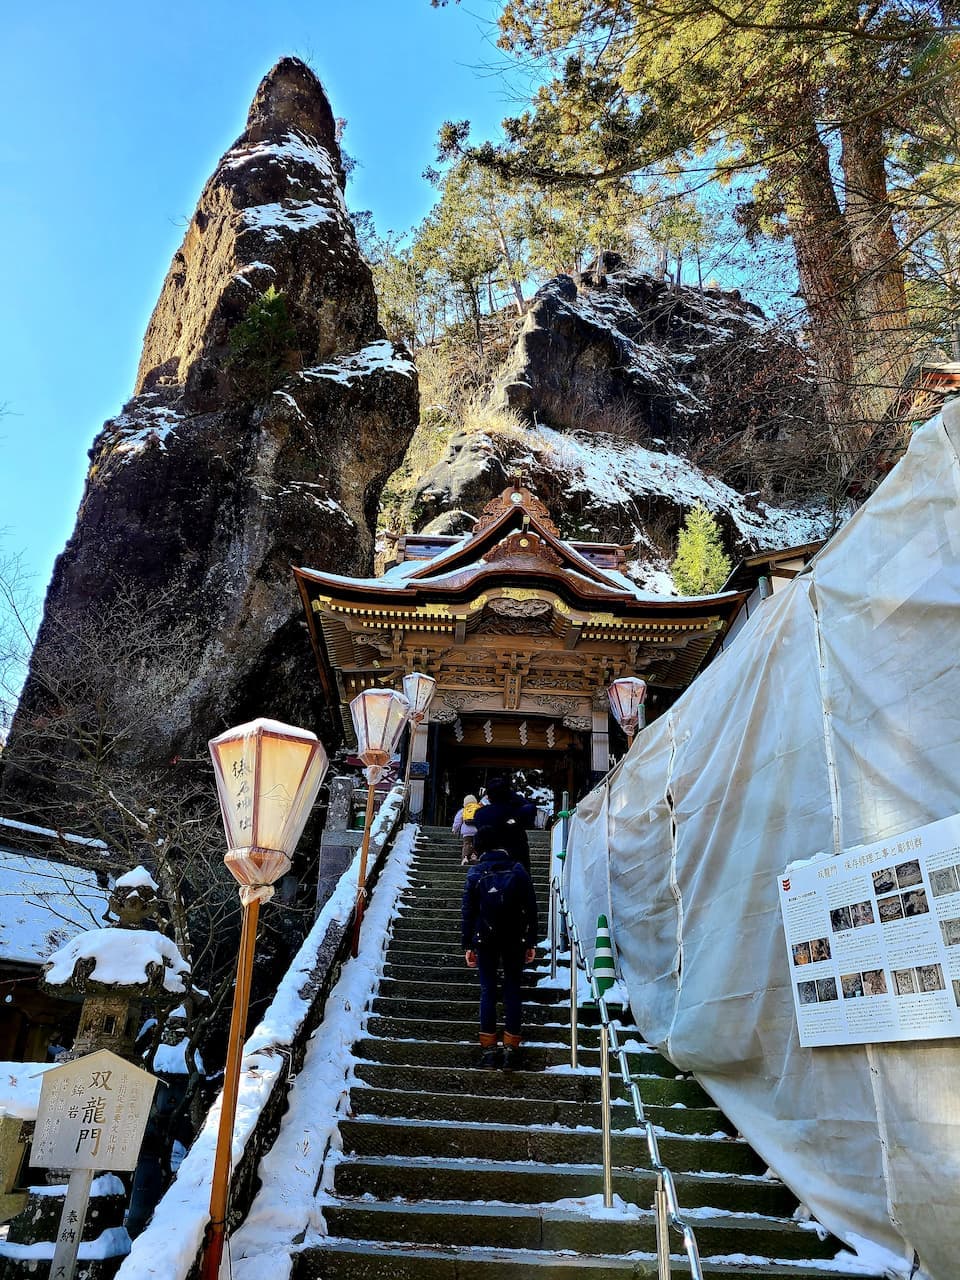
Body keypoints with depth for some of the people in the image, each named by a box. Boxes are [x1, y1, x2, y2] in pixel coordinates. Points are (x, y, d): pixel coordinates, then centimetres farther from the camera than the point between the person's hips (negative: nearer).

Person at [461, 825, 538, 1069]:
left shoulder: (476, 873, -5)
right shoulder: (518, 870, -3)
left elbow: (468, 911, -3)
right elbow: (531, 908, -2)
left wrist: (467, 945, 3)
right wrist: (531, 943, 5)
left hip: (486, 940, 0)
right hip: (515, 940, 0)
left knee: (488, 991, 8)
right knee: (512, 991, 8)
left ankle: (488, 1048, 7)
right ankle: (511, 1047, 7)